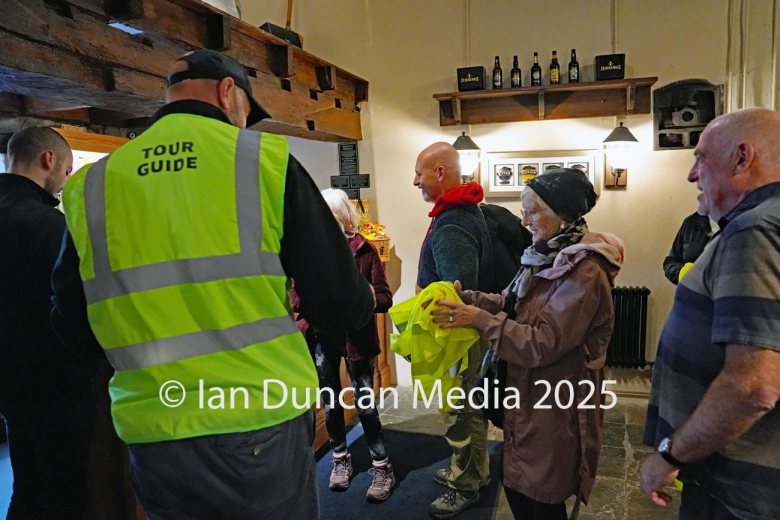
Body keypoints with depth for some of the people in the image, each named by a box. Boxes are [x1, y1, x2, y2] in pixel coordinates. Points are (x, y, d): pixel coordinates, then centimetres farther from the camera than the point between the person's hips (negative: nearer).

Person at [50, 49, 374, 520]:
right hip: (262, 427, -3)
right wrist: (364, 298, 12)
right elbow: (342, 308, -10)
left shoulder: (91, 185, 1)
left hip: (153, 437, 3)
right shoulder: (267, 159, -9)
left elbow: (72, 325, 8)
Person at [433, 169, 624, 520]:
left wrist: (480, 319, -25)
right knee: (516, 485, 21)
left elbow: (544, 344, -26)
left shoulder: (584, 272, -24)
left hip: (557, 404, -8)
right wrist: (467, 298, -9)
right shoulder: (546, 256, 6)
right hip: (529, 393, 8)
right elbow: (509, 304, 7)